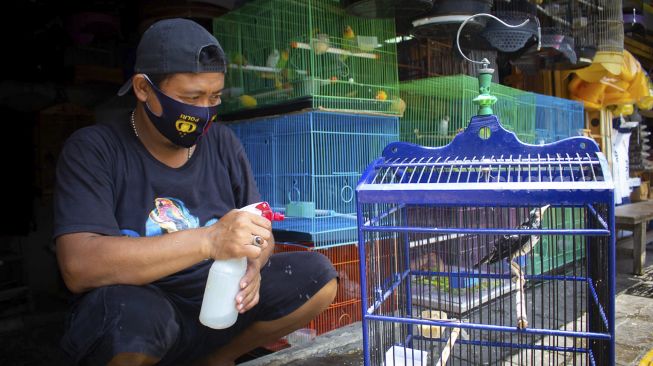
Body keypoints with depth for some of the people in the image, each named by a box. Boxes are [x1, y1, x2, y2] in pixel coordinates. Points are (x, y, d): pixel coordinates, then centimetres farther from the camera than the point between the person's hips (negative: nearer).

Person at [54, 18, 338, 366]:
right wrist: (208, 240, -34)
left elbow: (259, 233, 7)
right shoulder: (91, 150, -11)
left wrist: (252, 265, -18)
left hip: (216, 302, 5)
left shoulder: (222, 143, 2)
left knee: (317, 275, -9)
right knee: (132, 312, -37)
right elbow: (79, 266, -25)